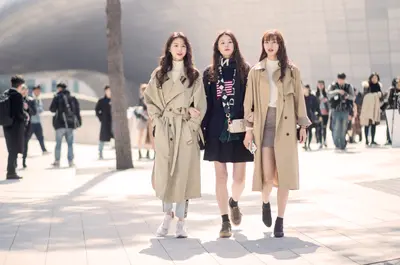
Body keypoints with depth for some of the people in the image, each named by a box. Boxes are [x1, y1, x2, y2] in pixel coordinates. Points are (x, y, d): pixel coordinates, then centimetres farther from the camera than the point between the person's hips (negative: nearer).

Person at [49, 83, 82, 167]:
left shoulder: (57, 97, -5)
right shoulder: (73, 98, 8)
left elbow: (52, 109, -2)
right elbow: (77, 111, 8)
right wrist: (78, 122, 13)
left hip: (60, 124, -3)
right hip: (70, 124, 3)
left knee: (58, 143, 4)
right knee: (70, 143, 9)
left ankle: (57, 161, 2)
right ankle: (71, 161, 6)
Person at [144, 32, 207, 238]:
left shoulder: (194, 76, 5)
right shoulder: (158, 74, 9)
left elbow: (200, 105, 0)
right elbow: (150, 100, 10)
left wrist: (191, 127, -8)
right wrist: (157, 121, -1)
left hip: (186, 131, -1)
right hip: (164, 131, 1)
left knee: (183, 173, -1)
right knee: (164, 174, 1)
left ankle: (181, 221, 7)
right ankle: (167, 215, 19)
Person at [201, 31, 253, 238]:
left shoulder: (245, 70, 5)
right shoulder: (209, 73, 9)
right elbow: (205, 103, 7)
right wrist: (203, 129, 1)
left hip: (239, 129, -1)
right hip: (217, 129, 1)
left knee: (239, 176, 1)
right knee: (220, 176, 1)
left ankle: (234, 202, 34)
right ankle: (225, 220, 9)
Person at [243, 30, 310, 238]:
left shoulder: (291, 70, 8)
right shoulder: (256, 71, 10)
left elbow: (299, 99, 9)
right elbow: (249, 101, 8)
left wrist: (303, 125, 4)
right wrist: (249, 128, 2)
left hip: (285, 125, 0)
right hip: (264, 123, 0)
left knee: (284, 173, -3)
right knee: (267, 174, -7)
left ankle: (280, 221, 7)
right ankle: (265, 203, 26)